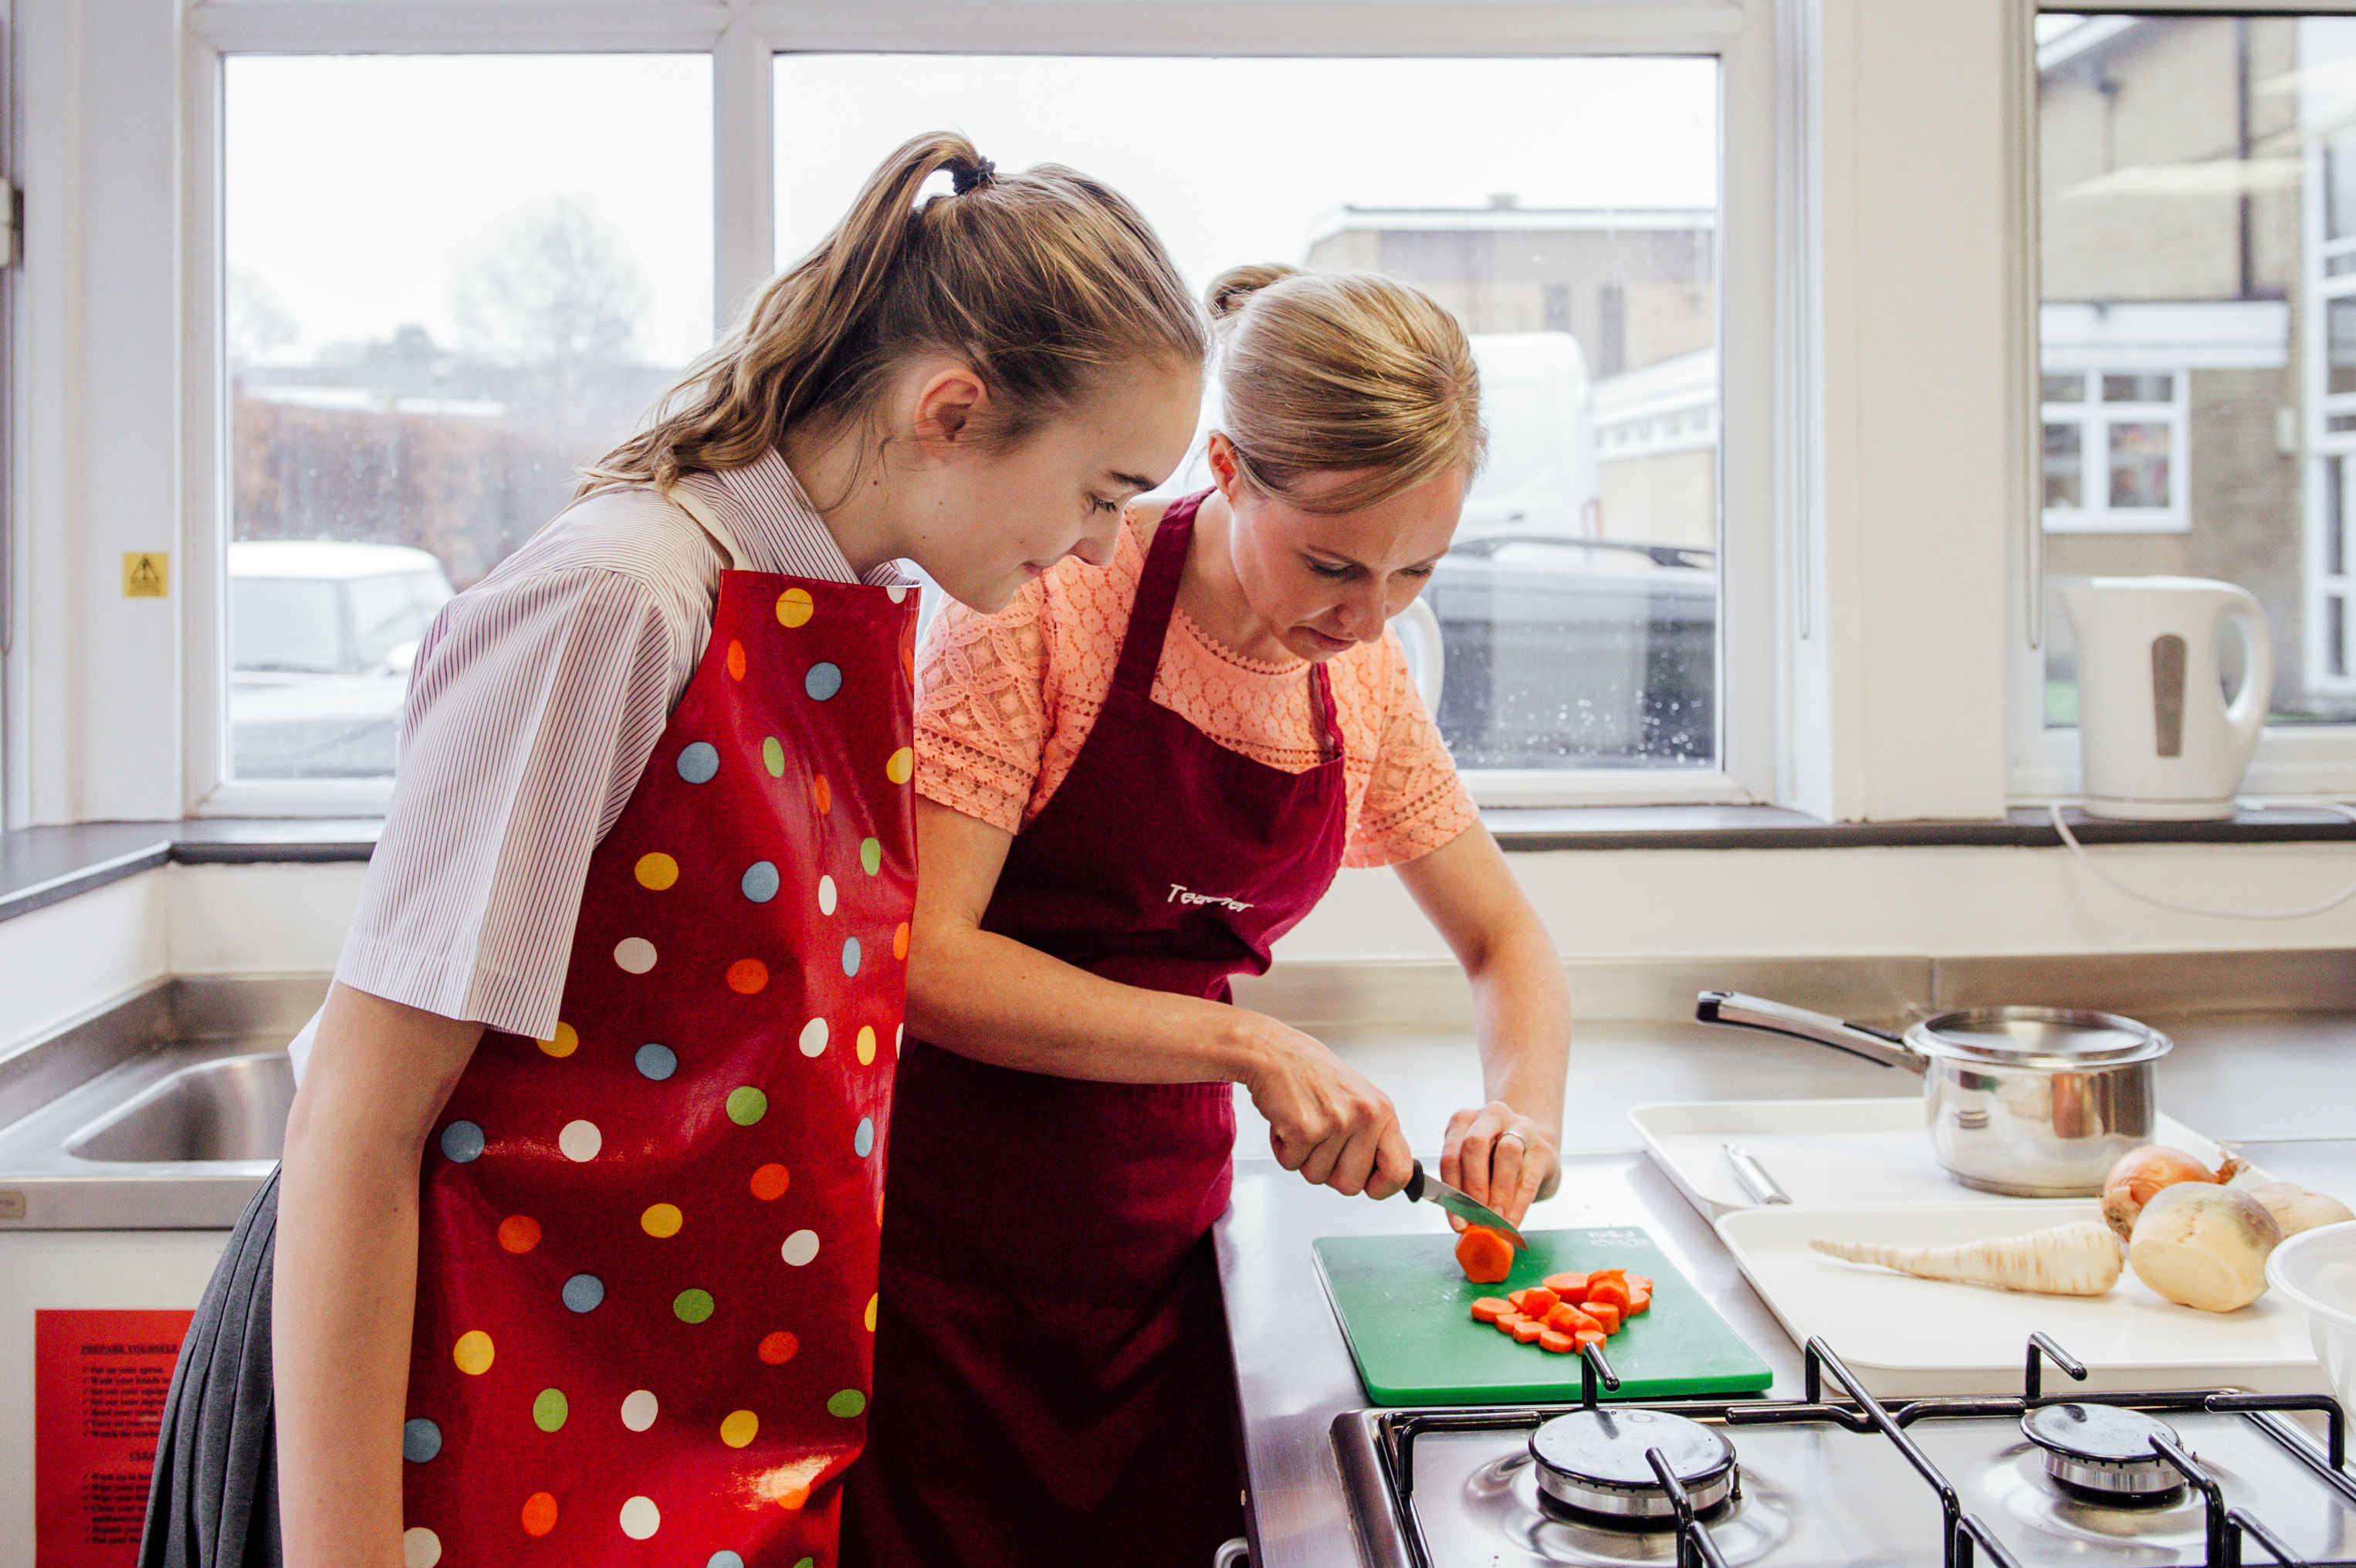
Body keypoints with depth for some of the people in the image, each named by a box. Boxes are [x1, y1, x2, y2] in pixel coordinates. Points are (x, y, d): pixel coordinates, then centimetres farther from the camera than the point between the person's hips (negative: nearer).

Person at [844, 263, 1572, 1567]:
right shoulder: (1052, 601, -15)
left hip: (1160, 1250, 5)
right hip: (950, 1242, -4)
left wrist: (1522, 1112, -8)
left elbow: (1507, 943, 13)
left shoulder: (1363, 683, 3)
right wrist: (1250, 1047, -23)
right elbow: (921, 960, -21)